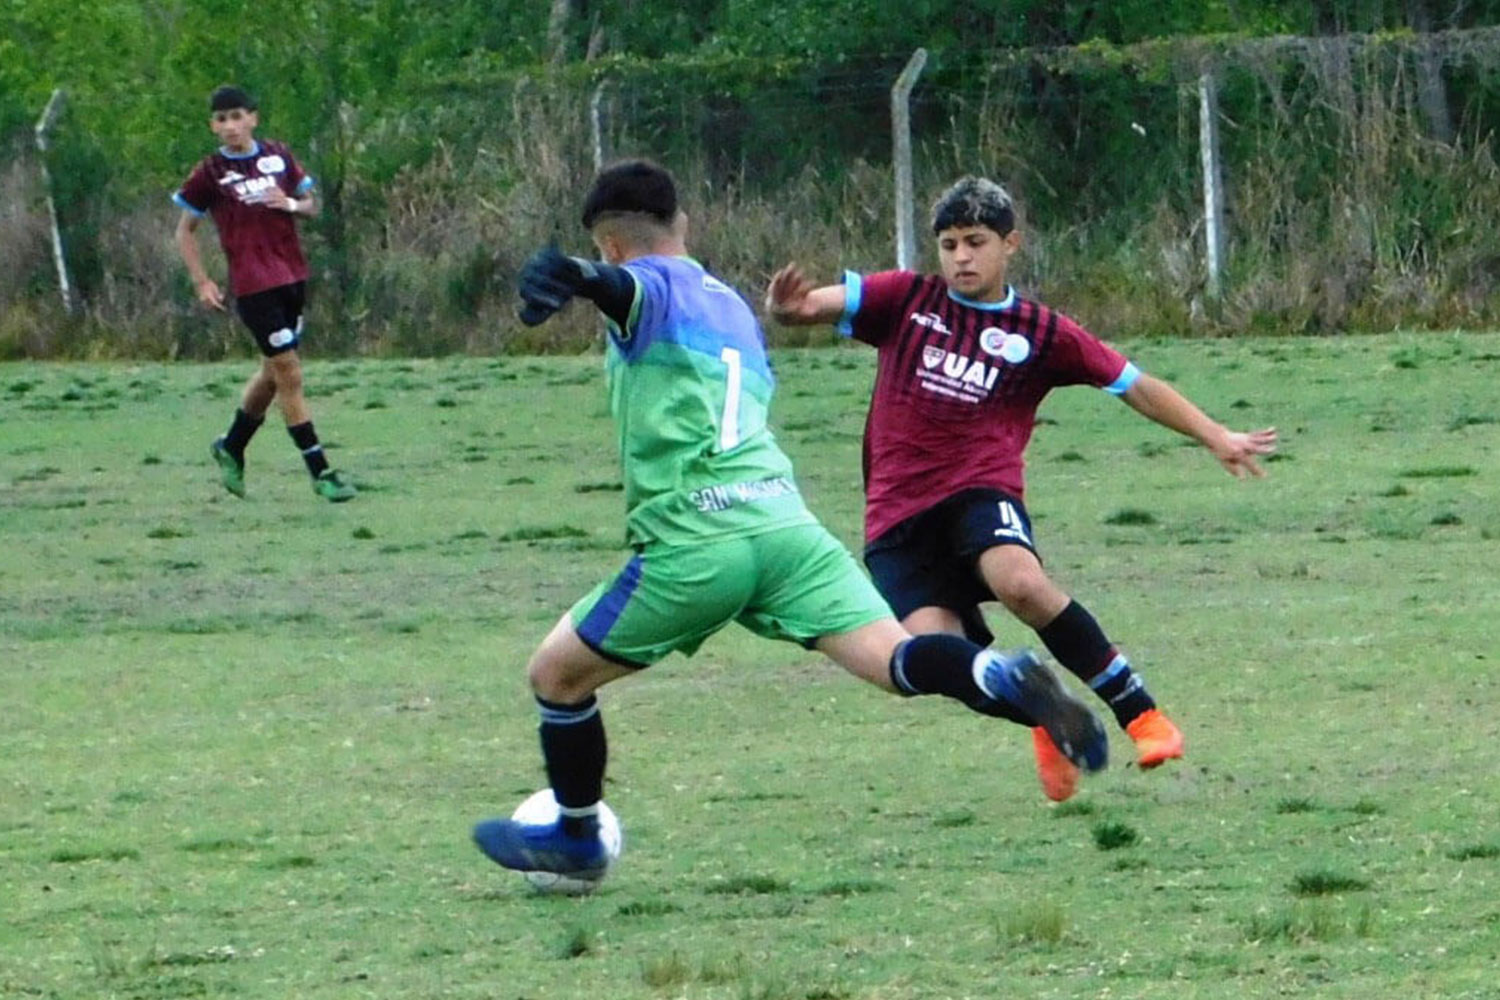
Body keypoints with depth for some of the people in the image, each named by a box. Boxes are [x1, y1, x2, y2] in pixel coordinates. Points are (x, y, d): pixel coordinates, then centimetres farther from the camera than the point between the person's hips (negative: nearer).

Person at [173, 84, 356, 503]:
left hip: (293, 276, 5)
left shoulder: (278, 157, 6)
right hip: (253, 286, -5)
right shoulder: (210, 172, -4)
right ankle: (320, 472, -6)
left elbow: (312, 204, 15)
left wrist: (292, 204, -8)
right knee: (289, 374, -9)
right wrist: (202, 282, -6)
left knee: (273, 372, 15)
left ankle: (231, 448, 37)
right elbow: (185, 231, 3)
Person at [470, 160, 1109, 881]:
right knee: (895, 659, -10)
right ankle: (1009, 684, -38)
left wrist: (570, 278, -44)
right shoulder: (733, 307, 28)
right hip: (785, 520, 6)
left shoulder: (650, 284, 5)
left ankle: (575, 839, 28)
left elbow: (623, 286, -21)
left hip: (693, 543, -6)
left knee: (556, 674, 16)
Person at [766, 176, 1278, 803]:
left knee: (1020, 582, -35)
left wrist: (1216, 438, 10)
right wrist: (788, 307, -27)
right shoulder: (906, 300, 9)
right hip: (897, 511, 2)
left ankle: (1139, 712, -22)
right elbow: (823, 303, -2)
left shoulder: (1041, 333, 9)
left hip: (983, 490, -2)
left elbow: (1136, 388, 15)